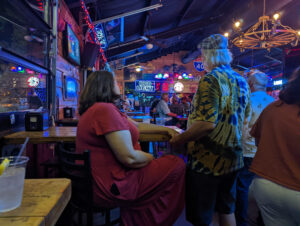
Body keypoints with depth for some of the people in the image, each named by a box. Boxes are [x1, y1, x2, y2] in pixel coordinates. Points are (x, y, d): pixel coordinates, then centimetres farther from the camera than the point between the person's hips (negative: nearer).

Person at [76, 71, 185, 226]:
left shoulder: (99, 109, 13)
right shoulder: (105, 109, -21)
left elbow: (137, 125, 18)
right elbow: (129, 158, -25)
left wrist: (166, 129, 15)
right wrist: (150, 158, -5)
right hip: (110, 188, -11)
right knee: (177, 165, -7)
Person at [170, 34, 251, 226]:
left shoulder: (211, 79, -18)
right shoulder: (242, 81, 8)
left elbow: (207, 123, -28)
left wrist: (178, 139, -17)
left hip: (208, 160, -8)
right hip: (233, 158, 8)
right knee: (227, 211, 23)